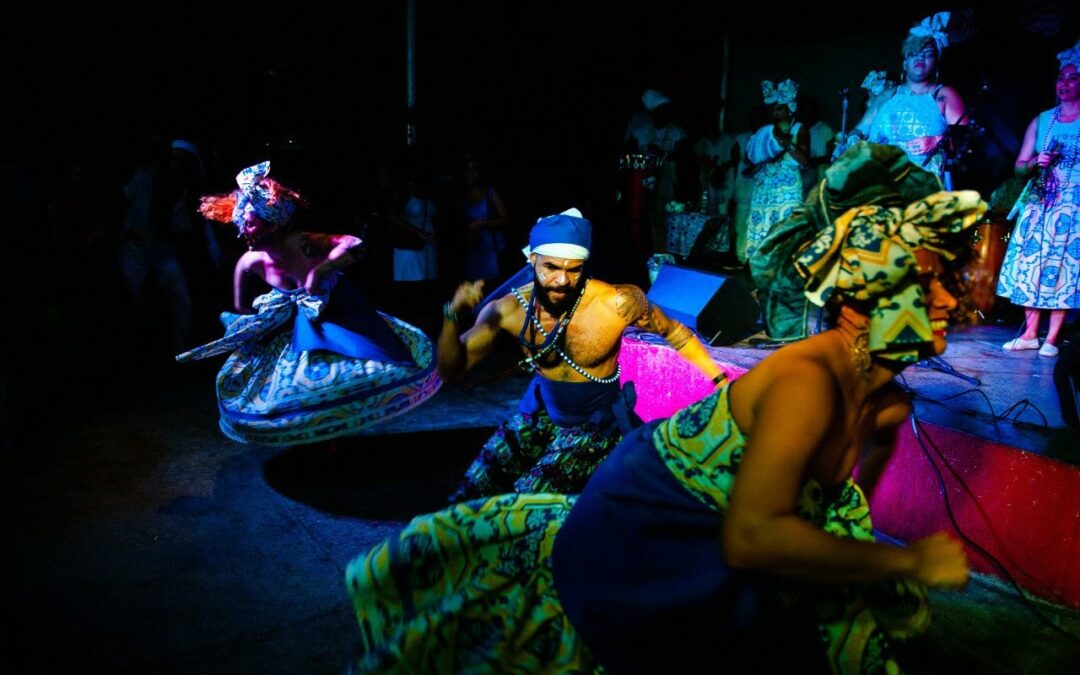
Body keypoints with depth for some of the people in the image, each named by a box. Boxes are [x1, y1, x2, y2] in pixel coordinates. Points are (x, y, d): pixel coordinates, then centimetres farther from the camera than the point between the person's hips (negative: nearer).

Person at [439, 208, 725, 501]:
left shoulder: (618, 302, -26)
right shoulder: (508, 309, -18)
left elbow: (675, 332, -7)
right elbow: (450, 371, -14)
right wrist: (452, 316, -32)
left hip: (594, 424, -3)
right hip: (540, 413, 3)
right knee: (469, 497, -2)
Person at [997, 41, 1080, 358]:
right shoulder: (1041, 121, 13)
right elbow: (1019, 165, 13)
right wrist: (1036, 163, -7)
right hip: (1038, 202, 3)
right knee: (1030, 263, -1)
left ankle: (1052, 338, -2)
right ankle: (1030, 333, 6)